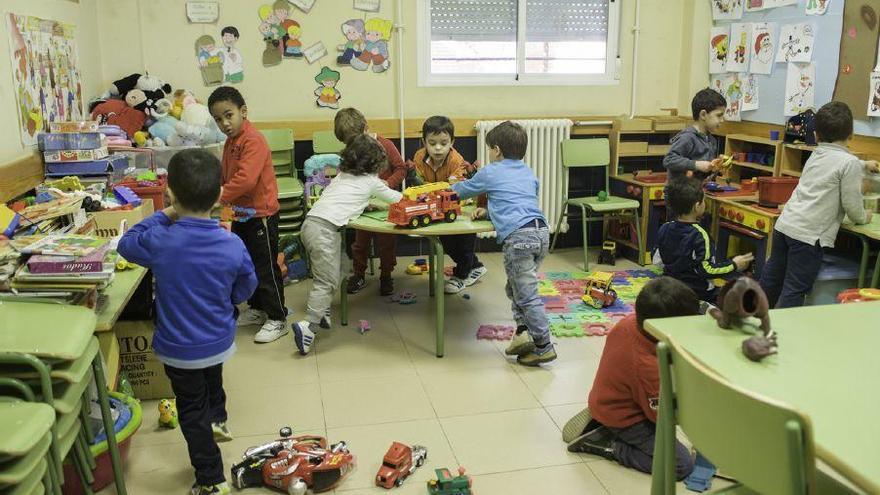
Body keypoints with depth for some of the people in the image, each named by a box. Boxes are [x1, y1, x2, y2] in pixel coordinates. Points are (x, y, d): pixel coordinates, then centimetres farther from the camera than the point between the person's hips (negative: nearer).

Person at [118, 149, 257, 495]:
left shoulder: (159, 242, -25)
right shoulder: (232, 245, -18)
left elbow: (126, 244, -1)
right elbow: (244, 291, -2)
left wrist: (163, 216, 1)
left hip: (179, 348, -2)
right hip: (220, 340, 2)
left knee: (192, 412, 15)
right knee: (212, 379, 36)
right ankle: (217, 419, 57)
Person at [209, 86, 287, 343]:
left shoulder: (253, 141, -21)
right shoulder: (230, 141, 10)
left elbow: (245, 179, -32)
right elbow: (226, 176, 16)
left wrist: (220, 197, -27)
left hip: (260, 213, -10)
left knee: (266, 268, -1)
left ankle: (278, 319, 9)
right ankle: (257, 309, 35)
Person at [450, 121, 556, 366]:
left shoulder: (490, 172, 9)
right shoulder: (528, 172, 24)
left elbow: (463, 190, 26)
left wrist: (449, 187, 47)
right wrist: (489, 211, 29)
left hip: (518, 236, -7)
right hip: (542, 232, 7)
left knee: (527, 294, -3)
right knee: (516, 288, 19)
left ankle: (543, 346, -2)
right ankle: (523, 332, 11)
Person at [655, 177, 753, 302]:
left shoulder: (664, 229, 0)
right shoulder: (699, 235, -21)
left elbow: (657, 261, 8)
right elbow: (706, 270, -22)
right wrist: (734, 265, -11)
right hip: (696, 291, -7)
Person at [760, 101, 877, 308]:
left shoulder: (816, 155, 17)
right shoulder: (849, 162, -7)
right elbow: (851, 202, -5)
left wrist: (864, 165, 58)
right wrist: (863, 217, 17)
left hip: (784, 224, 8)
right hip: (808, 234, -8)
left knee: (771, 279, 19)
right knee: (794, 291, -4)